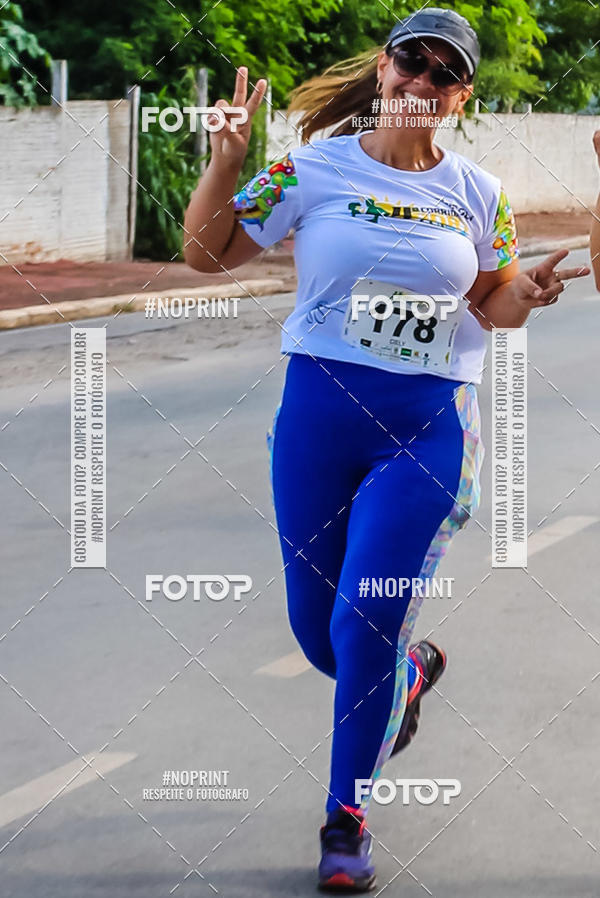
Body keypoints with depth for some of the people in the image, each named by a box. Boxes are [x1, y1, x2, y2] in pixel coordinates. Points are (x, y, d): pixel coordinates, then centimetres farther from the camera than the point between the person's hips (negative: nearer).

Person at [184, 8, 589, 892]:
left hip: (430, 424, -1)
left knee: (368, 629, -8)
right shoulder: (315, 170, -1)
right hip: (319, 411, 1)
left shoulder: (477, 193, 4)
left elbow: (492, 304, 15)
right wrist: (226, 163, -12)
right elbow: (207, 251, 3)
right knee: (316, 626, 9)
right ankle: (410, 672, 45)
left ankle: (348, 819, 8)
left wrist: (524, 294, -7)